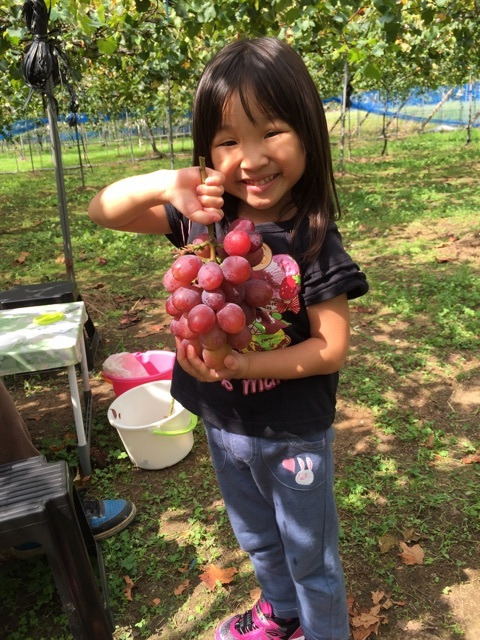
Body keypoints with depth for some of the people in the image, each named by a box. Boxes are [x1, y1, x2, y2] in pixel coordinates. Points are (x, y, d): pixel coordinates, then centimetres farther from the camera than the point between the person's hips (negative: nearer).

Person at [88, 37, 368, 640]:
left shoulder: (314, 242, -22)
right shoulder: (202, 219, -10)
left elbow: (332, 348, -19)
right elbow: (102, 210, -8)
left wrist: (242, 365, -29)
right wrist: (165, 184, -27)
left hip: (293, 435, -5)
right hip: (222, 426, 5)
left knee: (309, 553, 21)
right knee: (257, 539, 31)